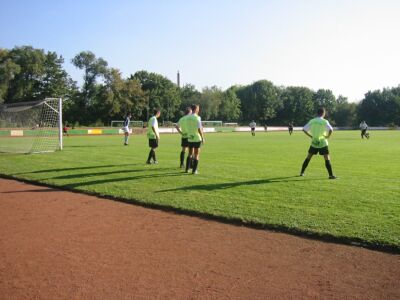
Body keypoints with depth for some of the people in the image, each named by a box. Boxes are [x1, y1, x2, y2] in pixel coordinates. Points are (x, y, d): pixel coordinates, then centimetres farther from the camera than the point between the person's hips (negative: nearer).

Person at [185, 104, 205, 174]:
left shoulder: (188, 117, 4)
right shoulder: (197, 118, -14)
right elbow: (199, 129, -17)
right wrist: (203, 138, -9)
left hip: (190, 138, 5)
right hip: (197, 138, -5)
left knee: (190, 154, 16)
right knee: (196, 154, 4)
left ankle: (187, 169, 17)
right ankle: (194, 170, 4)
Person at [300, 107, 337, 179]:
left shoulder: (312, 121, 3)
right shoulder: (324, 121, -9)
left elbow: (304, 129, 2)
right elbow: (331, 130, -23)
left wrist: (311, 136, 7)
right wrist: (328, 136, -7)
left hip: (314, 143, 4)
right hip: (322, 143, -4)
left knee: (308, 157, 16)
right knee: (327, 159, -2)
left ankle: (302, 172, 21)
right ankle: (331, 175, -6)